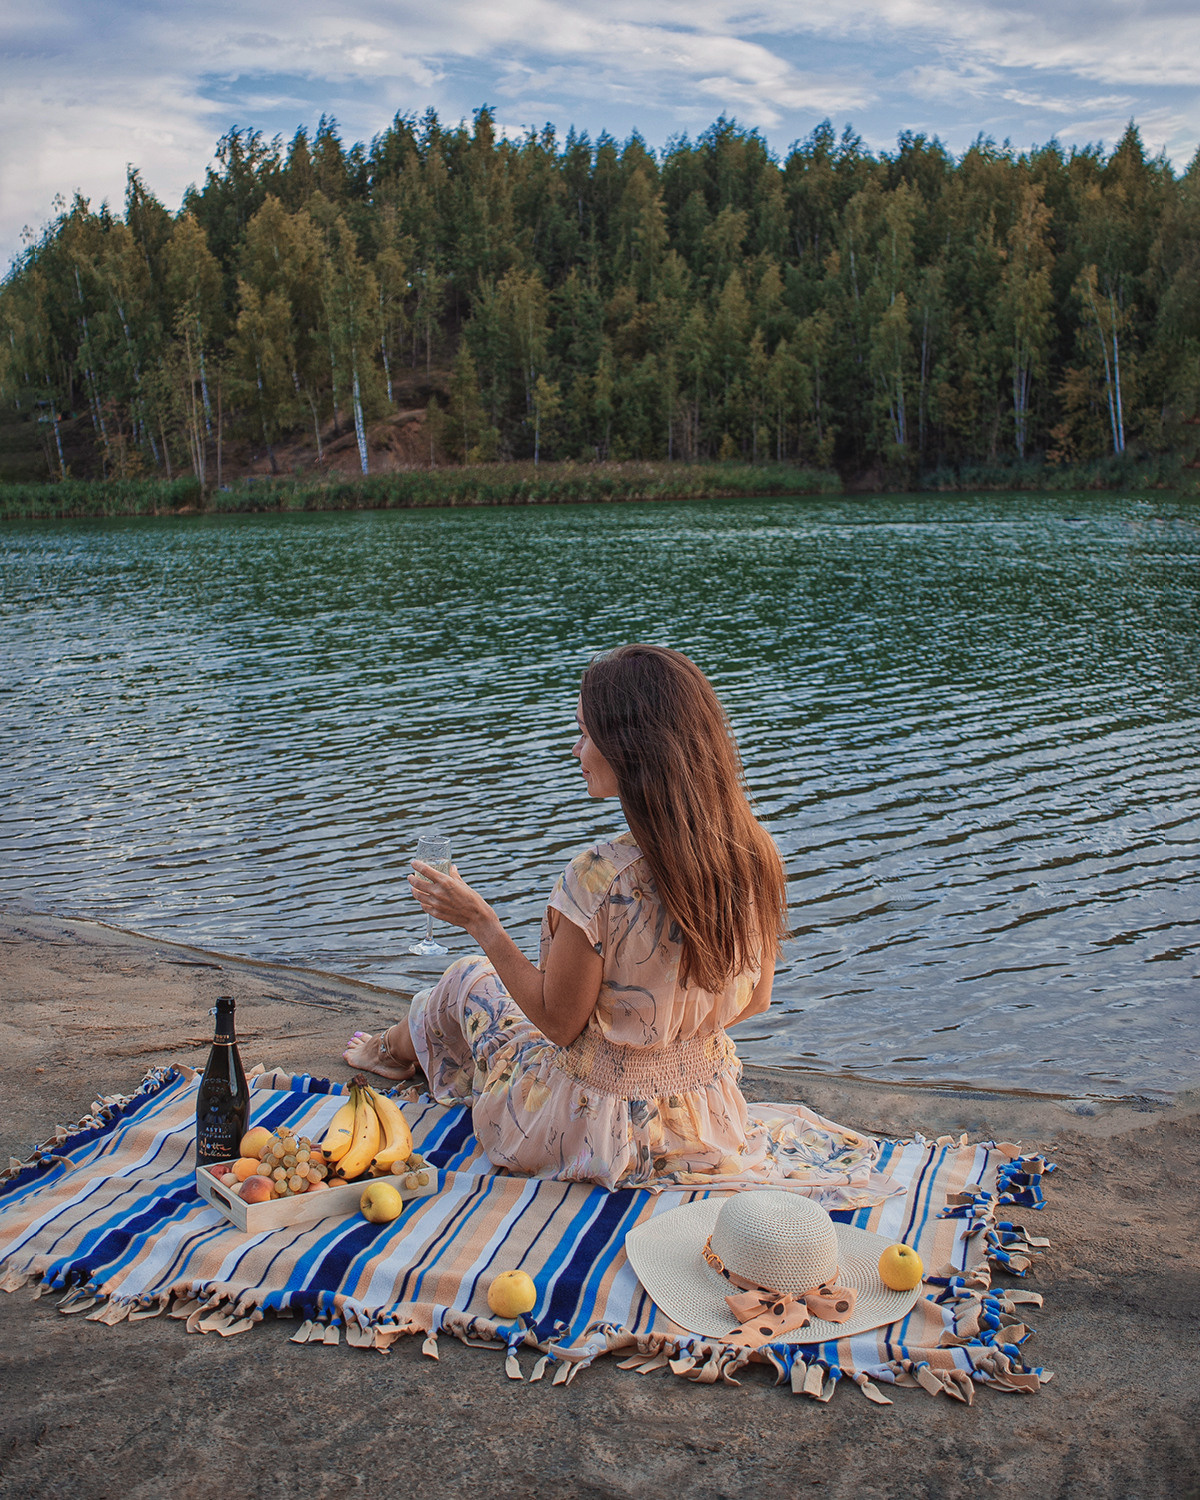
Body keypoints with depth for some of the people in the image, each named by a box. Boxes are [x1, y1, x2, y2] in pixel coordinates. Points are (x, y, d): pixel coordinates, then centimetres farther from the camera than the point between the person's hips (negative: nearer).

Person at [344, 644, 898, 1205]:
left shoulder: (600, 877, -32)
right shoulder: (756, 851, -13)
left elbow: (558, 1023, -18)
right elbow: (754, 999, 0)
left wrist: (480, 922, -9)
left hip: (598, 1127, -5)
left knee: (468, 978, 24)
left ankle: (398, 1046, 58)